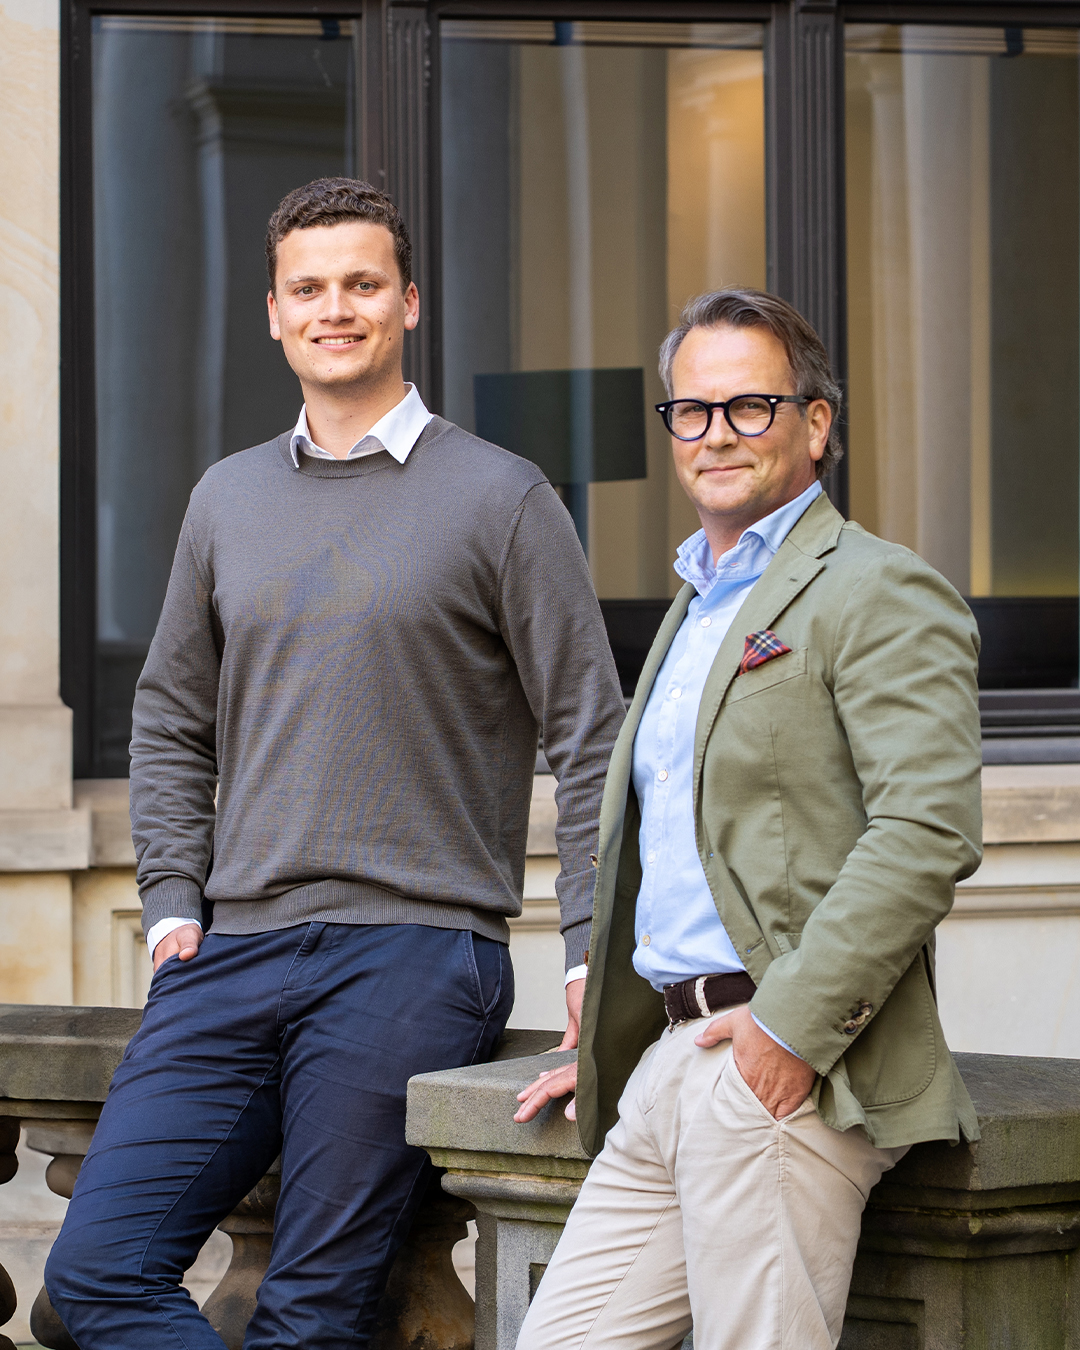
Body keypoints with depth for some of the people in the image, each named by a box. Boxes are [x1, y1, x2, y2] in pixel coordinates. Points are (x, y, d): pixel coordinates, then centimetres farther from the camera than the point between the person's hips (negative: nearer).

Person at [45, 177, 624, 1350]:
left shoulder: (497, 497, 0)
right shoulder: (228, 500, 16)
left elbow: (589, 740, 0)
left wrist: (590, 957, -7)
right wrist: (173, 903, 10)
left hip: (414, 955, -5)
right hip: (233, 953, 5)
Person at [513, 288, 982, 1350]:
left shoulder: (879, 594, -6)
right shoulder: (693, 608, 24)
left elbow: (929, 831, -18)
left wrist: (794, 1023, -21)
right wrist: (607, 1043, 23)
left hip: (787, 1072, -9)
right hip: (672, 1066, 9)